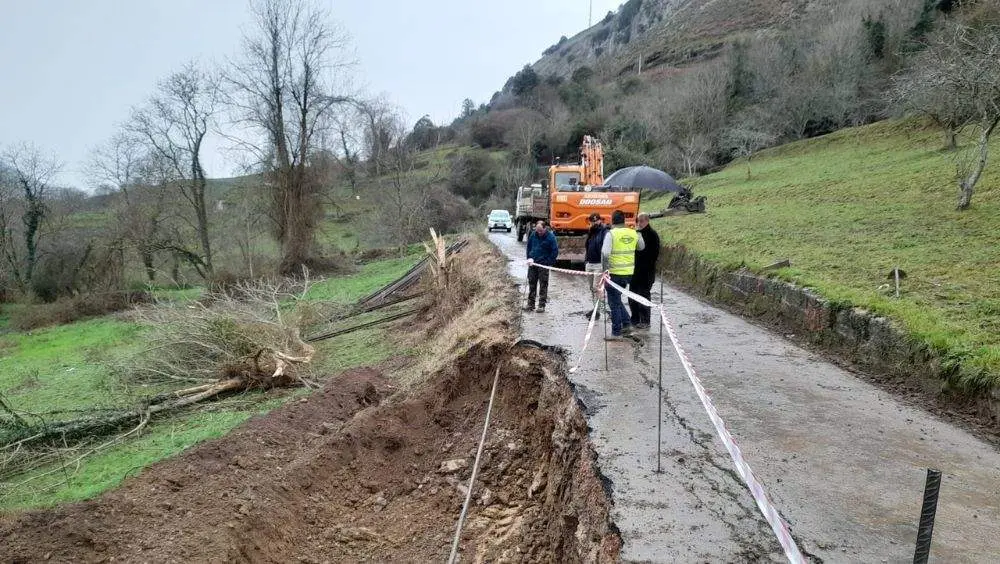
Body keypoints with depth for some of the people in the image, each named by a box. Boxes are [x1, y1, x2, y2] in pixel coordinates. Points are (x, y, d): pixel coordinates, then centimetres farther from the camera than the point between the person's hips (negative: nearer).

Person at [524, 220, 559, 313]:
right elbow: (529, 247, 14)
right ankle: (530, 304, 18)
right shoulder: (533, 234, 1)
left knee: (543, 285, 2)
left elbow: (555, 251, -9)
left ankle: (541, 305, 8)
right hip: (532, 263, 5)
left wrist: (549, 262, -13)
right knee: (531, 283, 10)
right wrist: (529, 258, 7)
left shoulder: (550, 237, -11)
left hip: (543, 264, -4)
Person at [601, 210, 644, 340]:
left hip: (614, 273, -6)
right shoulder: (633, 233, 4)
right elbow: (642, 247, 22)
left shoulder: (611, 233, -12)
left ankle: (616, 333, 8)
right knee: (617, 299, 24)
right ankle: (627, 324, 22)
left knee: (614, 302, 4)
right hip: (628, 273, 6)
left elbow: (605, 253, -21)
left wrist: (606, 267, -10)